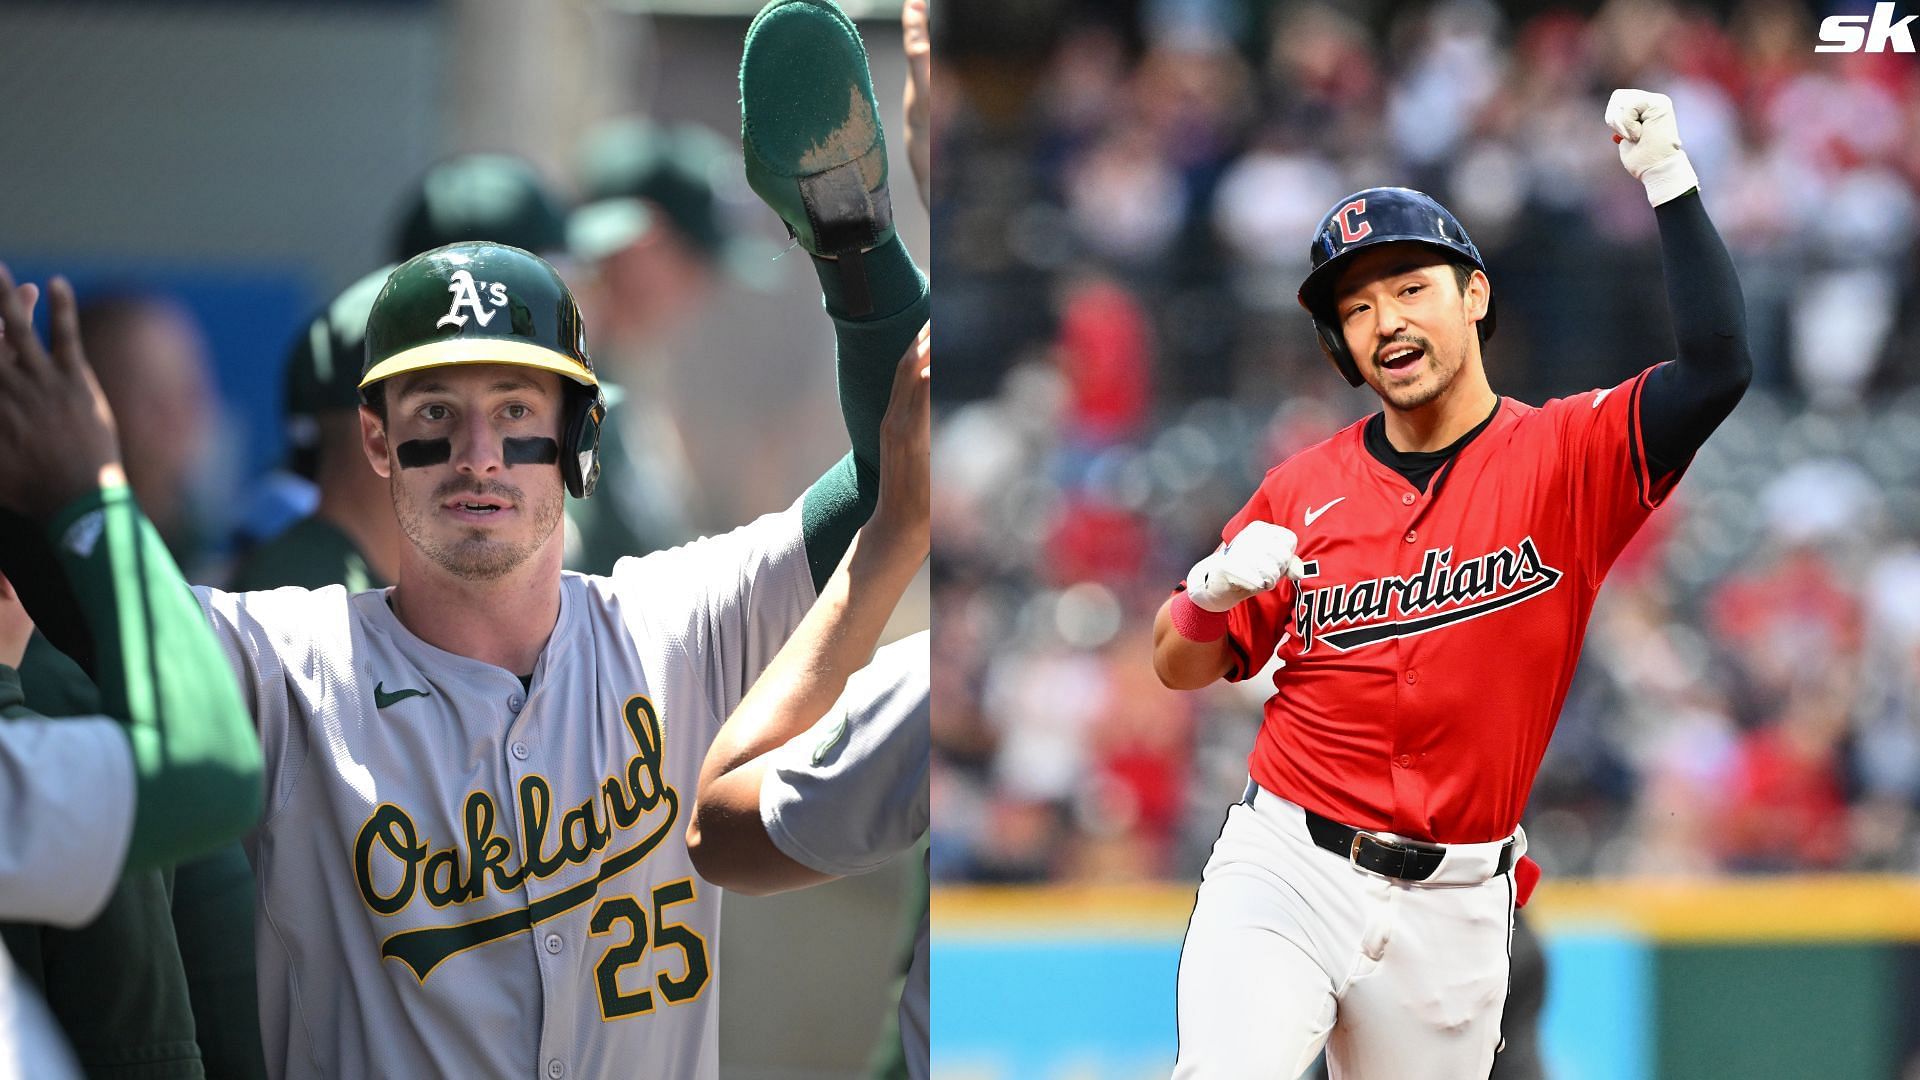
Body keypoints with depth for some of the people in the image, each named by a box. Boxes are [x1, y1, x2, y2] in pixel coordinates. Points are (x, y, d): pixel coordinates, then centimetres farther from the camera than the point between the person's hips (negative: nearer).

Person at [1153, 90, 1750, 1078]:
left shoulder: (1563, 458, -1)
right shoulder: (1304, 491, 5)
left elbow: (1717, 369, -18)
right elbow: (1180, 668, 11)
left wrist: (1668, 180, -21)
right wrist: (1213, 591, -11)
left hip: (1452, 912, 0)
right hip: (1285, 876, 0)